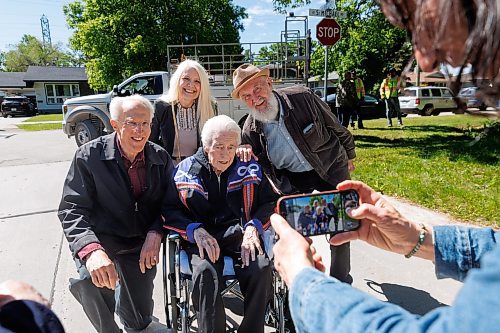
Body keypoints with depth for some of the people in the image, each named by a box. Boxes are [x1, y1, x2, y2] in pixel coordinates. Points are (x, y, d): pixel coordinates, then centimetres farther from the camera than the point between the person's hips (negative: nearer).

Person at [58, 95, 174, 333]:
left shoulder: (160, 157, -5)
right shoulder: (89, 155, -15)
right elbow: (71, 209, -18)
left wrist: (156, 233, -19)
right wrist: (91, 250, -36)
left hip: (143, 242, 3)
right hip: (101, 239, -2)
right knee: (90, 278, -37)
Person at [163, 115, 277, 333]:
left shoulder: (250, 168, 10)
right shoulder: (185, 170, 7)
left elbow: (271, 201, 10)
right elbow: (168, 209, 4)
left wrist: (253, 226, -9)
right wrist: (195, 230, -14)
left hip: (240, 232, 1)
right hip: (202, 236, -1)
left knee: (261, 268, -28)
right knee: (205, 272, -34)